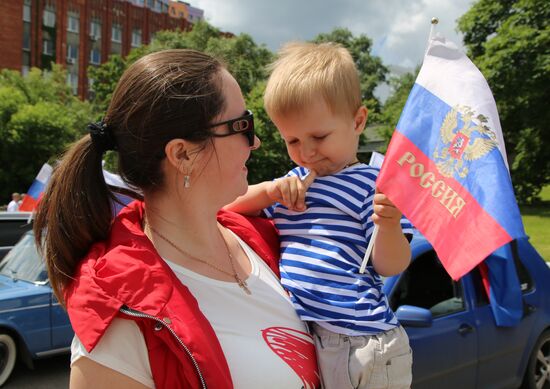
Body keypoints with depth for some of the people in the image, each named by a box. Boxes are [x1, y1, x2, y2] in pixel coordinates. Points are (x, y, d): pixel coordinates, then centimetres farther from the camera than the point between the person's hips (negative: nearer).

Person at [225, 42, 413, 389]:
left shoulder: (373, 186, -8)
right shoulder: (293, 183, 12)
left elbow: (389, 267, -9)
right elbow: (231, 207, 14)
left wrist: (389, 225, -30)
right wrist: (267, 191, -5)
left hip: (359, 346, -6)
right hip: (296, 336, 6)